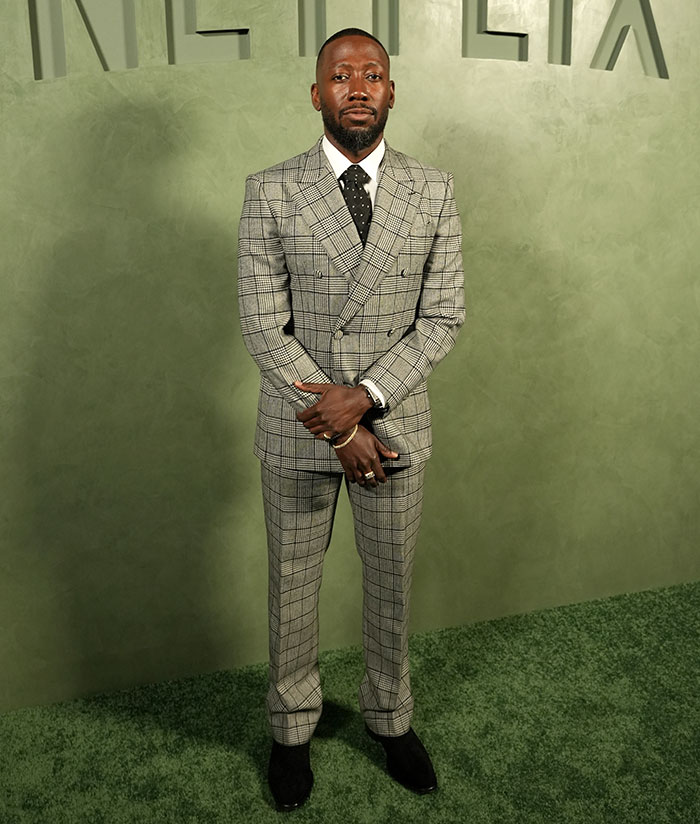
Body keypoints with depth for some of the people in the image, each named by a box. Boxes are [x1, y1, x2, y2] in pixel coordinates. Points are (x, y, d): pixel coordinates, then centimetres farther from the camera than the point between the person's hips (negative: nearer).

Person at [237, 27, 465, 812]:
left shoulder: (433, 191, 0)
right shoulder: (270, 191, -5)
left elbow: (442, 315, -4)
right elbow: (262, 325, -9)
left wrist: (364, 397, -18)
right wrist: (338, 426, -15)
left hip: (395, 424, 2)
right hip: (296, 432, -1)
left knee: (391, 586, 17)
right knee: (292, 588, 14)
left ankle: (390, 717, 41)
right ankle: (292, 729, 37)